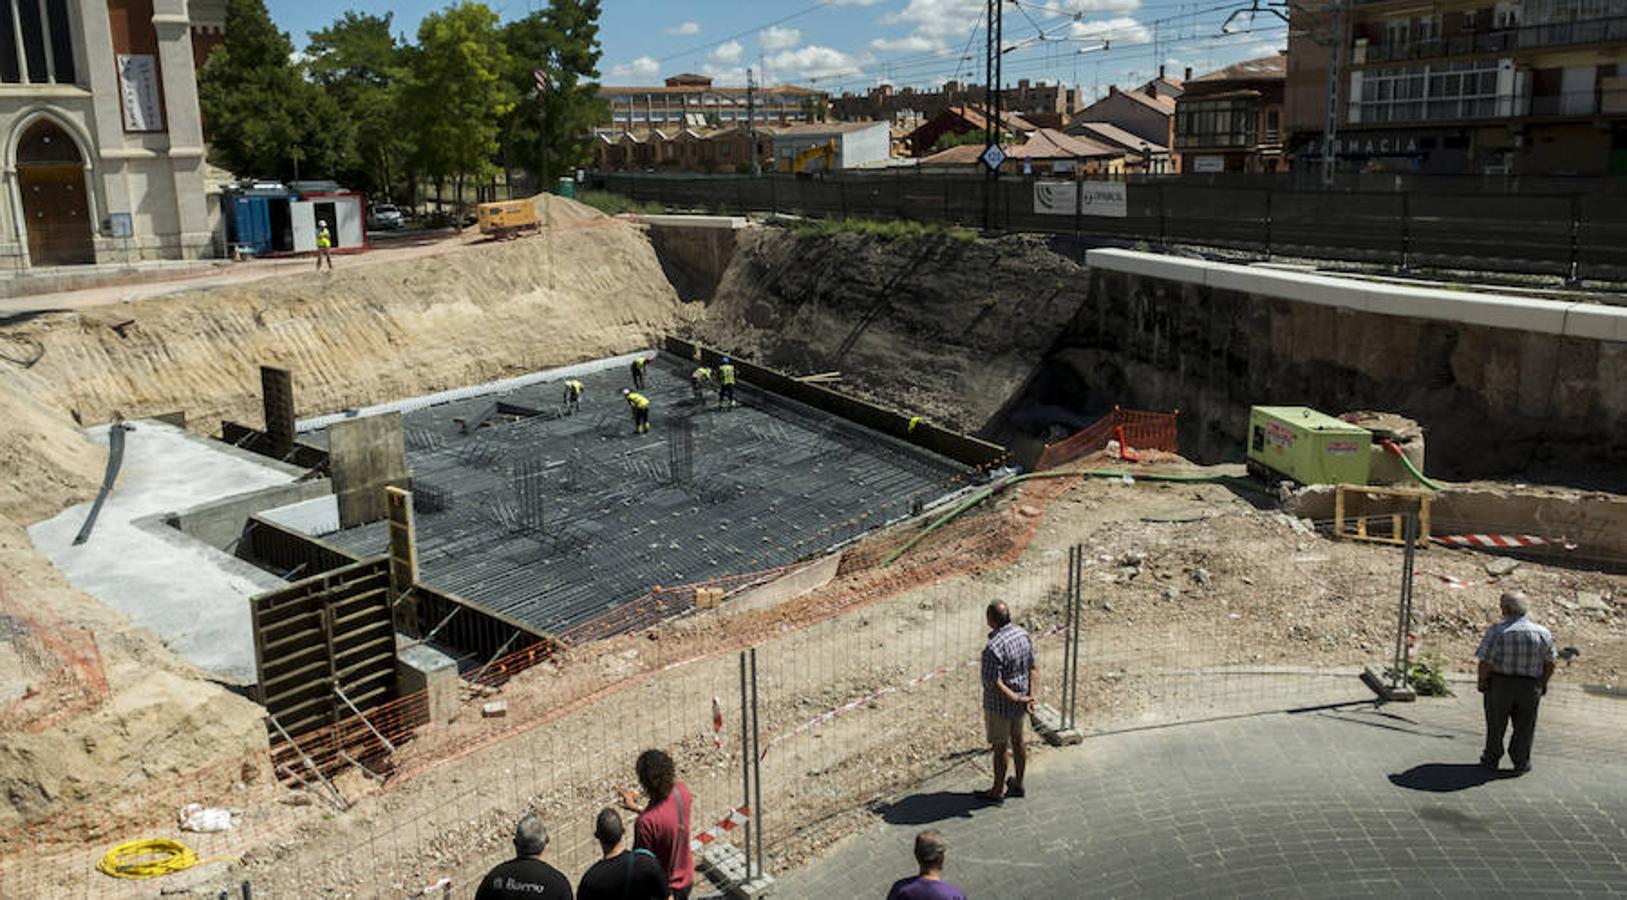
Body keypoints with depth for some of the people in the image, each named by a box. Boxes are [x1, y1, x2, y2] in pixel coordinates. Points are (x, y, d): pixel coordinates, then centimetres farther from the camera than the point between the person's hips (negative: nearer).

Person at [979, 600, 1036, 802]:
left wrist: (1016, 698, -17)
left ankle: (997, 791, 26)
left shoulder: (993, 647, -30)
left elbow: (994, 682, -27)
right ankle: (1018, 784, 38)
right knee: (1017, 740, 22)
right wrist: (1029, 696, 2)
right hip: (1019, 703, 7)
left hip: (1000, 704, -7)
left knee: (1000, 747, 9)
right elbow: (1032, 668, 1)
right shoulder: (1023, 635, -6)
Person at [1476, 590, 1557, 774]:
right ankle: (1521, 762, 21)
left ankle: (1492, 759, 25)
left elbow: (1485, 662, -17)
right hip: (1530, 687, 2)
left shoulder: (1497, 631, -16)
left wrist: (1480, 681, -2)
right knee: (1524, 727, 14)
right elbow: (1550, 663, 3)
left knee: (1496, 724, 14)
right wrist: (1543, 683, 17)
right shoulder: (1543, 633, -4)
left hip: (1500, 684, -2)